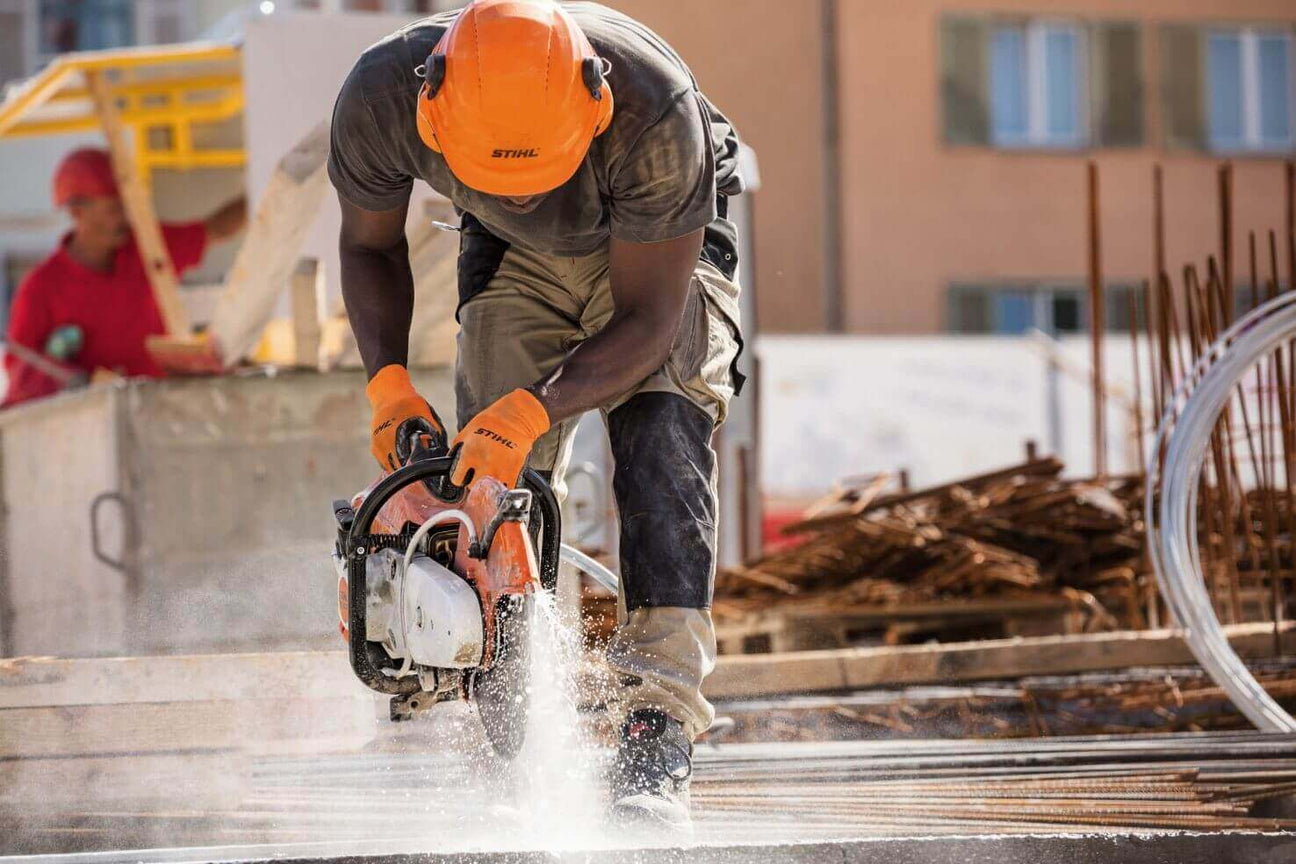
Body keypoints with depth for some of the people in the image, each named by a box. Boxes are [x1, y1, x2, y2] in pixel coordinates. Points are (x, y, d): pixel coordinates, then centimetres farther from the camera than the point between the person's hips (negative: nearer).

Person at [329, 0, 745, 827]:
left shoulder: (654, 108, -43)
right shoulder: (380, 98, -34)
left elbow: (647, 320, -32)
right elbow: (371, 246, -10)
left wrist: (531, 412, -44)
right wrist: (389, 383, -25)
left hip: (661, 250, -3)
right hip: (516, 261, 3)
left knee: (661, 451, -23)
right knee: (495, 480, -10)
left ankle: (657, 740, -28)